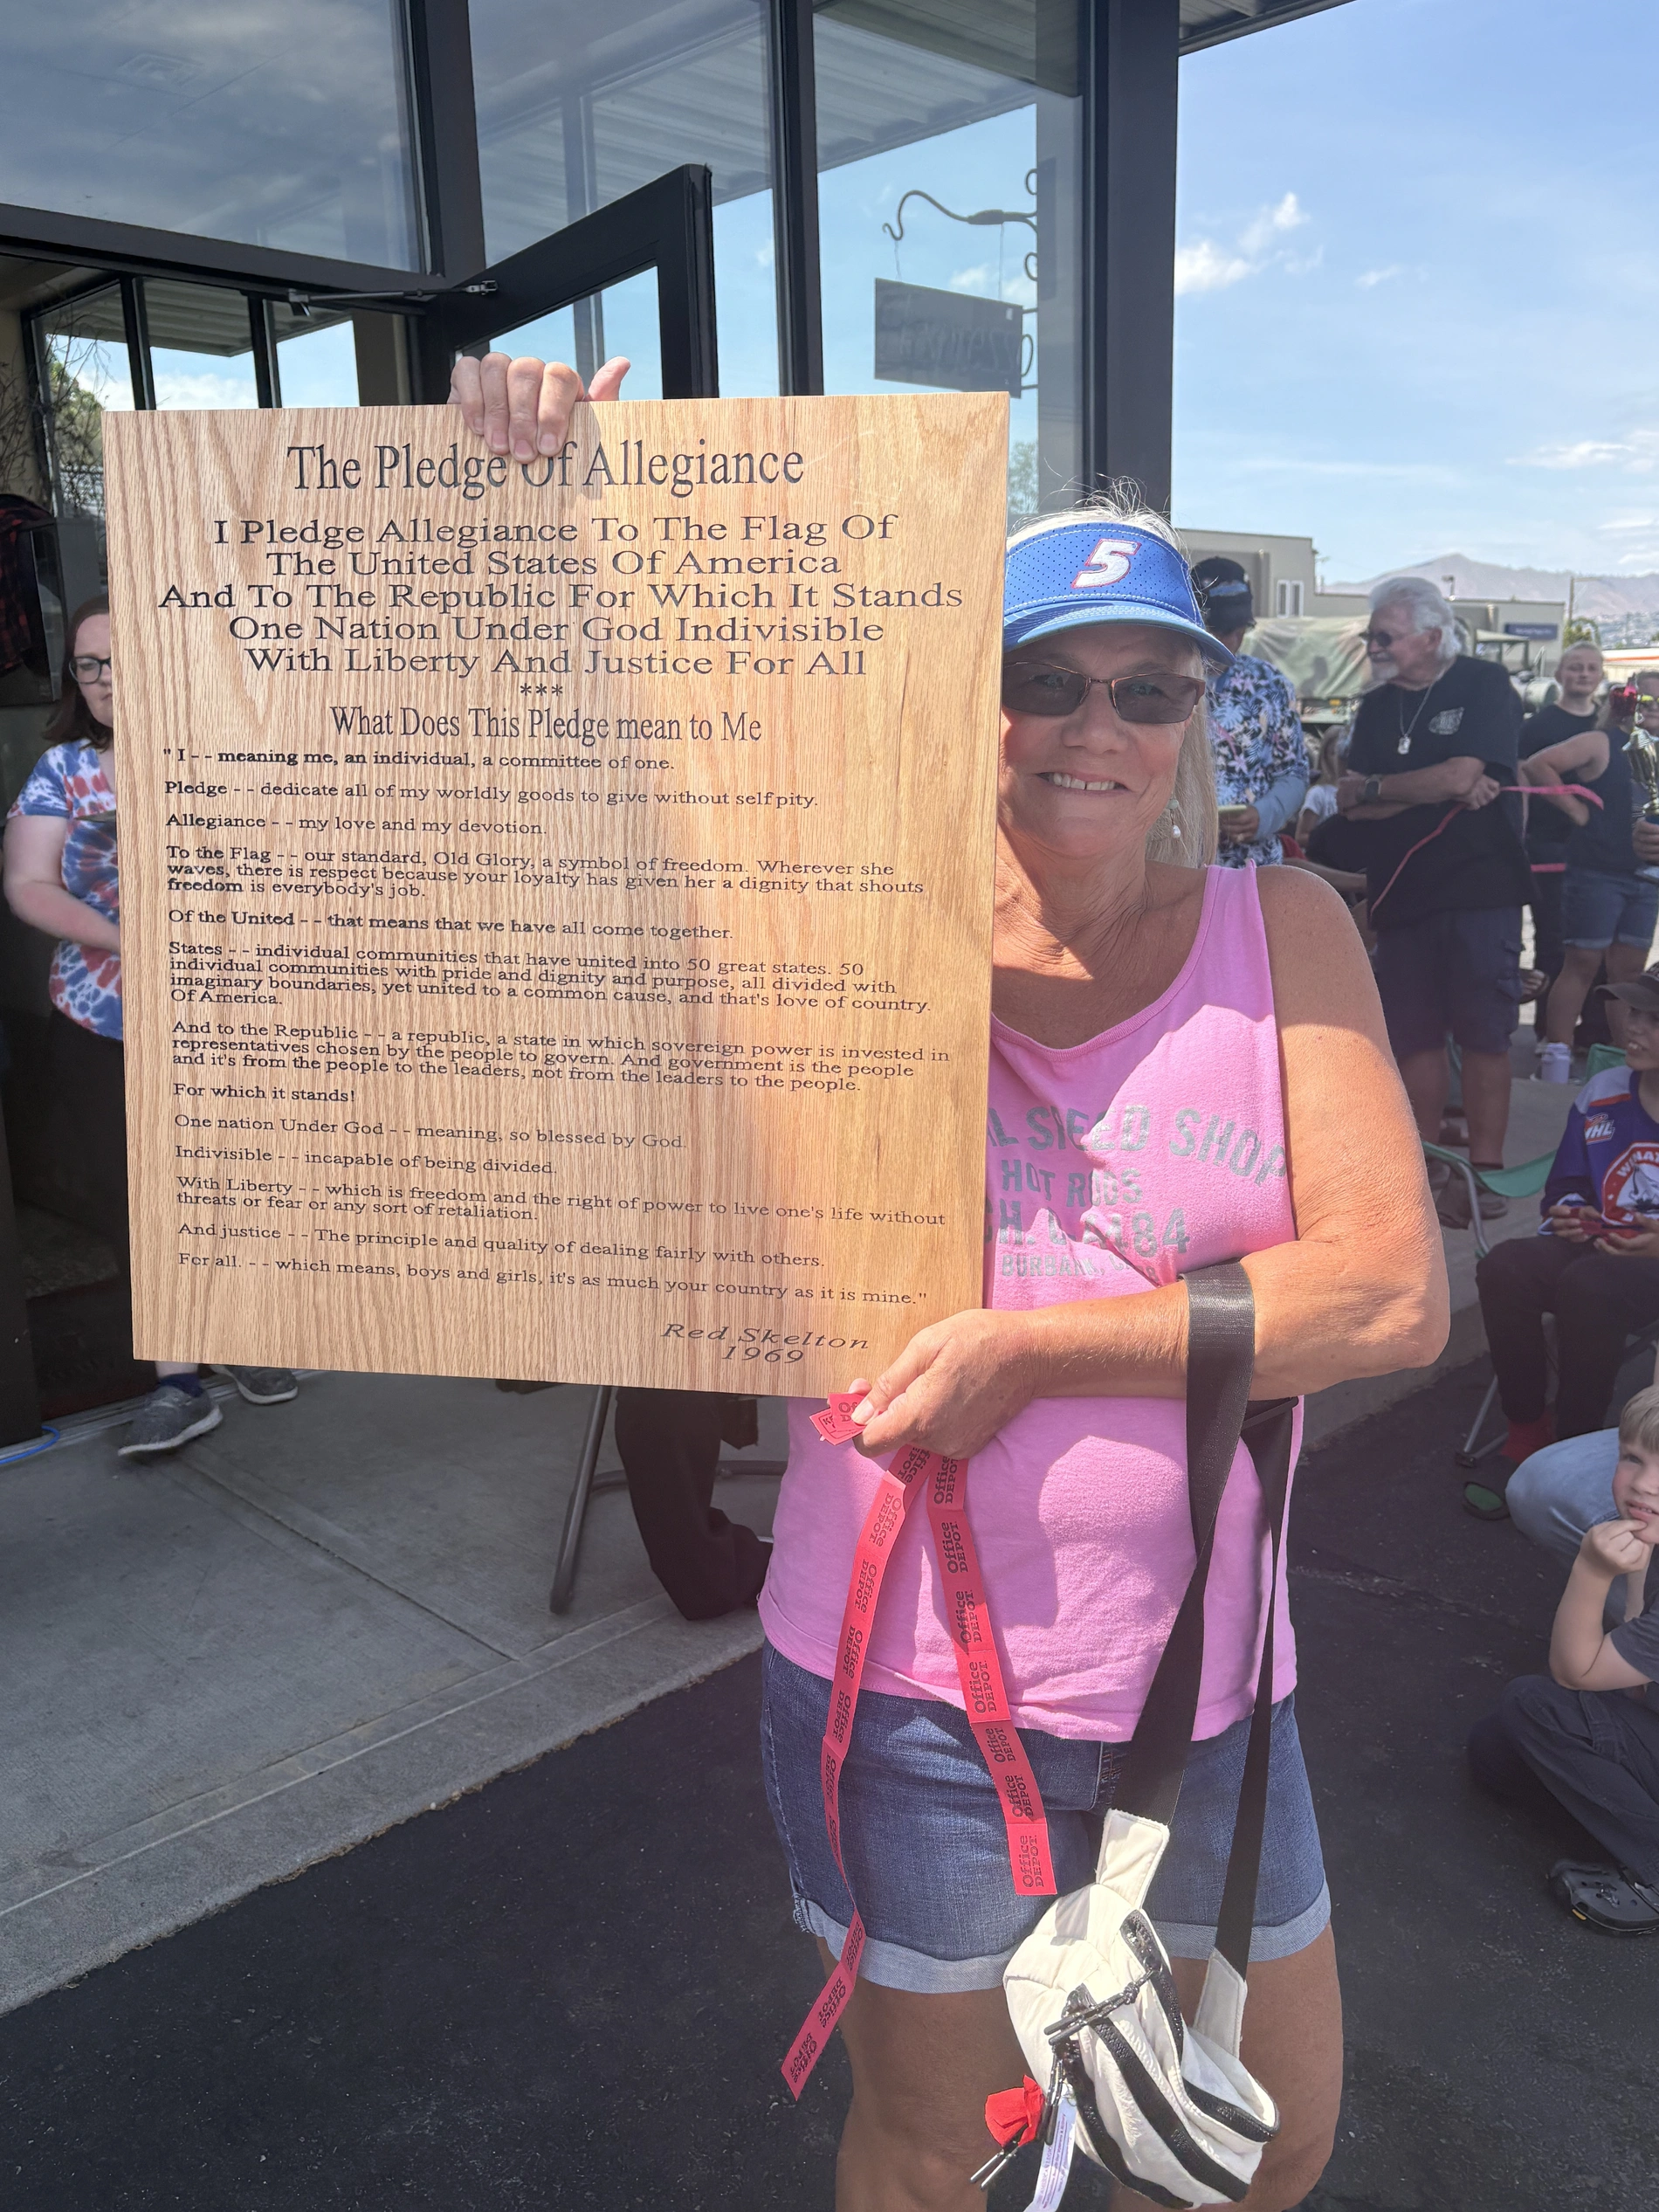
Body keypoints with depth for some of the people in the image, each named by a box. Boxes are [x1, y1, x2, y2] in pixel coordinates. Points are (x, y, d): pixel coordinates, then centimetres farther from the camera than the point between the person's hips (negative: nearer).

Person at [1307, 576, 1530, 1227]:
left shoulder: (1484, 685, -3)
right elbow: (1350, 801, 4)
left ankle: (1484, 1171, 3)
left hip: (1479, 887, -5)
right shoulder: (1376, 707, 14)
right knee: (1413, 1034, 6)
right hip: (1402, 892, 5)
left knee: (1482, 1032, -3)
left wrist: (1374, 788, -3)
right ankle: (1427, 1166, 15)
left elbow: (1462, 775, -16)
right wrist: (1439, 791, -9)